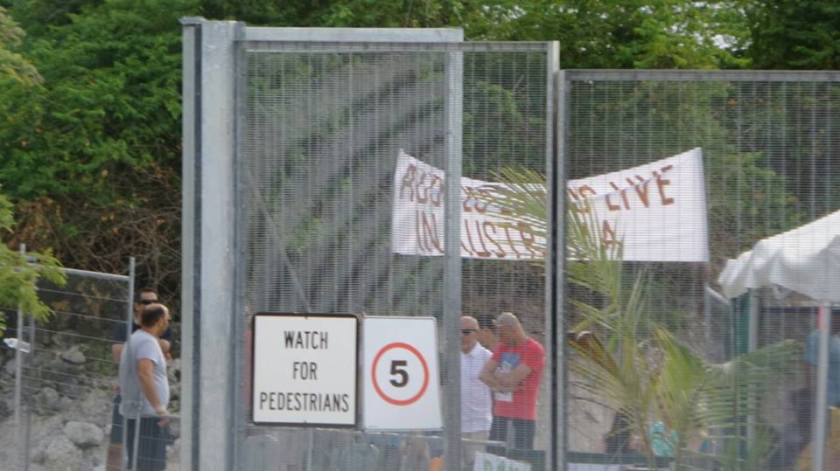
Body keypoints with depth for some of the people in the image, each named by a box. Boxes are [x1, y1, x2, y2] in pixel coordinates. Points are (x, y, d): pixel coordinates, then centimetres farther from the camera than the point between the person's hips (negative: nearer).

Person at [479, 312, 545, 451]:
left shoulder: (533, 349, -9)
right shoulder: (502, 347, 14)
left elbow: (512, 379, -17)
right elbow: (484, 373, 5)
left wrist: (495, 375, 3)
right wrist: (501, 385, -11)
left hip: (523, 415, -7)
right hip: (501, 413, 7)